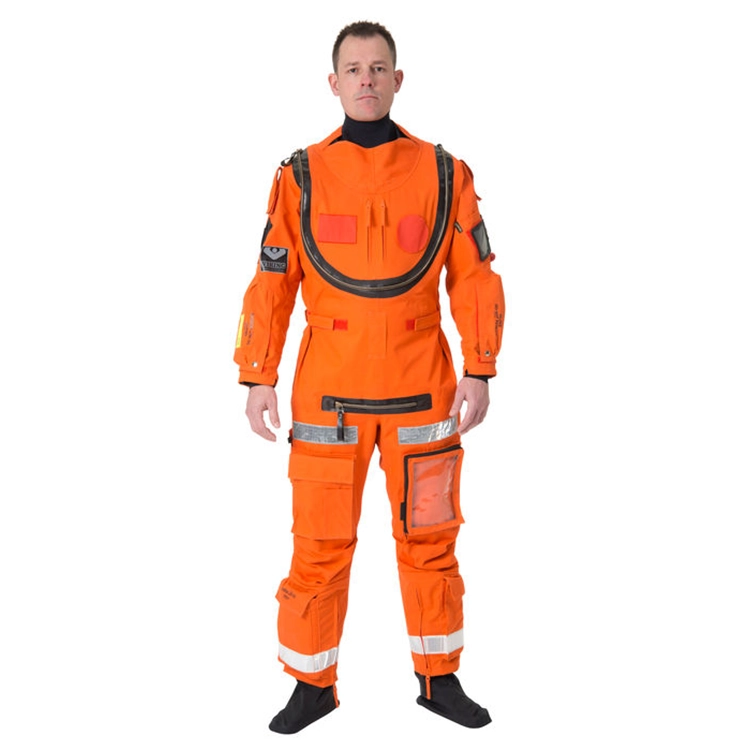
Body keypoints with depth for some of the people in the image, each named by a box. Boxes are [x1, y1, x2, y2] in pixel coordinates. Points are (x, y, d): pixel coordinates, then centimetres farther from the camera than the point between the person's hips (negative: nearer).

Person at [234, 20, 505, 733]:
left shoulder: (444, 174, 3)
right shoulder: (300, 178, 2)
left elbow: (475, 279, 3)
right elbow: (272, 283, 2)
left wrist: (478, 373, -4)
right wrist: (258, 378, -2)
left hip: (421, 392, 1)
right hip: (327, 393, 0)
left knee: (430, 540, 10)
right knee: (319, 545, 4)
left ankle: (440, 679, 28)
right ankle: (312, 684, 23)